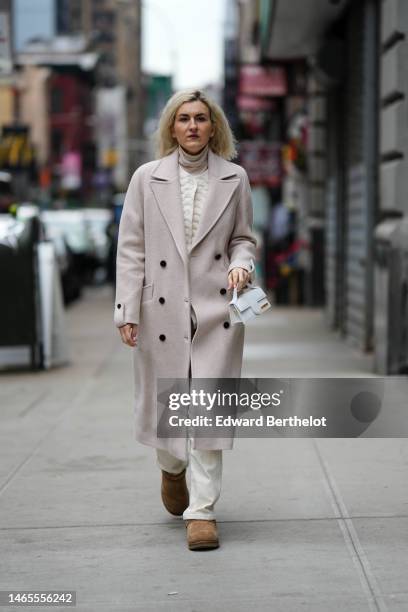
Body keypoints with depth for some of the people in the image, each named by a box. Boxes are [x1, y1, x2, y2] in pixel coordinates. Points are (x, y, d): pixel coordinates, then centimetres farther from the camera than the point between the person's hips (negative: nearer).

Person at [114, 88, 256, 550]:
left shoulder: (234, 178, 6)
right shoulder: (147, 178, 3)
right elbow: (130, 248, 2)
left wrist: (241, 265, -8)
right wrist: (127, 311, -4)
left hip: (217, 309, 0)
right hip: (161, 310, 0)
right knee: (162, 403, 8)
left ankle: (202, 510, 3)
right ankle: (171, 468, 42)